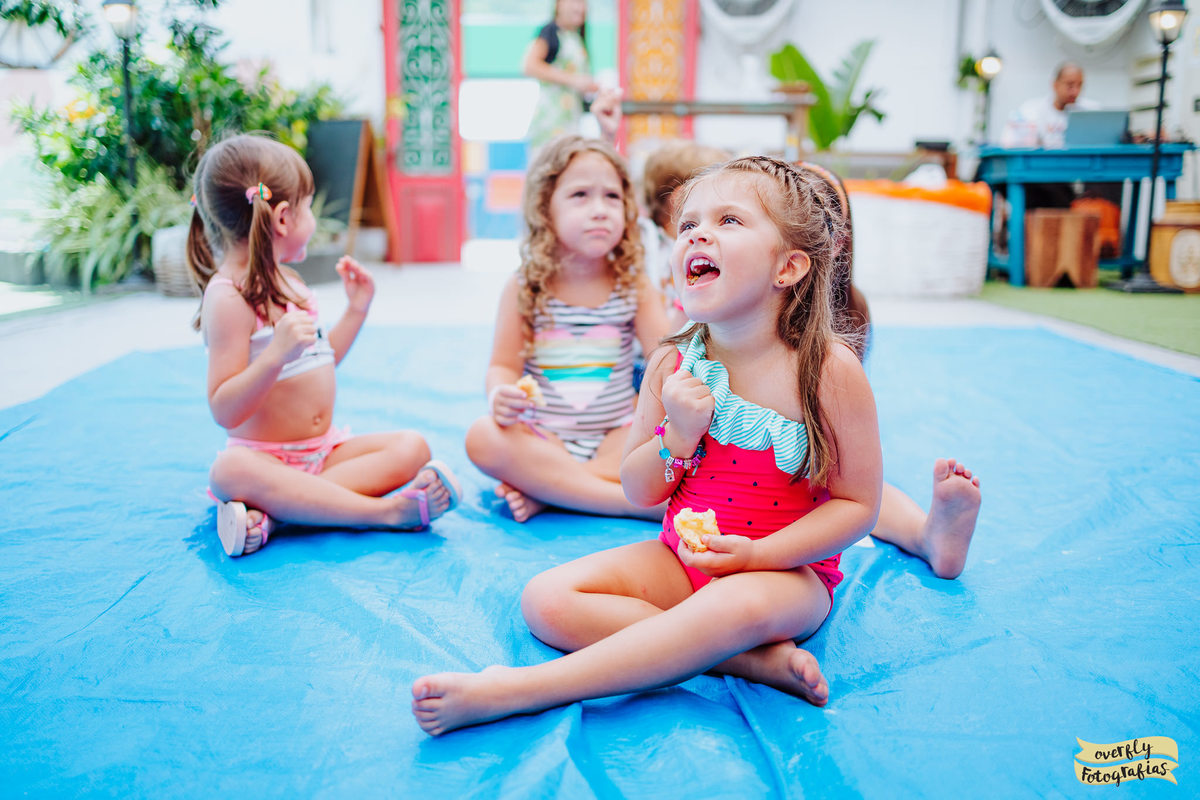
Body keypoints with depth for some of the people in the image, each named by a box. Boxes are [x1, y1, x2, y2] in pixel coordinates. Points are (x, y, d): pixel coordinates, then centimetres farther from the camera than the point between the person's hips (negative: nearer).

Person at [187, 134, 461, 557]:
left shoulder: (287, 282, 14)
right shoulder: (227, 296, -15)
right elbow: (225, 411, -21)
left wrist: (357, 307, 20)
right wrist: (277, 352, -34)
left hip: (327, 448, 8)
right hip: (264, 455, -8)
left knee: (412, 446, -12)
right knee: (230, 473, -38)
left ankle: (269, 510, -26)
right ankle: (385, 511, -42)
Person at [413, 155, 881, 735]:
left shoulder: (829, 369, -13)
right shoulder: (671, 366, -3)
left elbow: (858, 504, -9)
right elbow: (639, 493, 3)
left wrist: (759, 554, -21)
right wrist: (677, 437, -18)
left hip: (788, 571, -4)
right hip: (680, 558, 5)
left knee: (742, 603, -40)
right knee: (546, 600, -15)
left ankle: (516, 689, -37)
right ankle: (752, 659, -24)